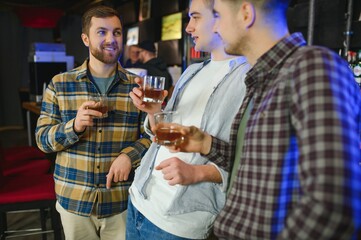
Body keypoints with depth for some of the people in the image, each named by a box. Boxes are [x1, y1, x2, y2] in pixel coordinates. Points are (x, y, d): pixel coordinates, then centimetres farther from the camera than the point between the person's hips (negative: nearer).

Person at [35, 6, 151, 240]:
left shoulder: (138, 86, -2)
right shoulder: (59, 84, -1)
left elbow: (152, 135, -1)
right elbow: (43, 138, -1)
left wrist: (129, 155, -20)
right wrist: (74, 126, -19)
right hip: (73, 200, 1)